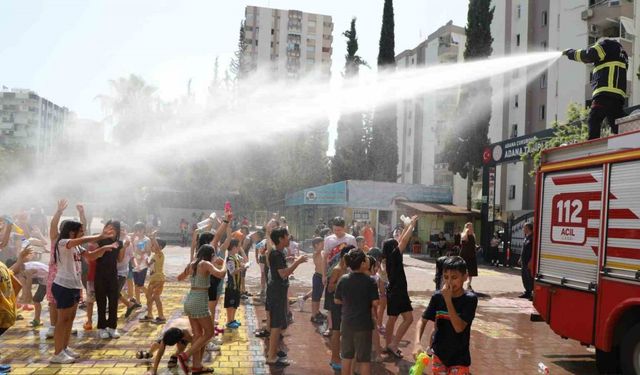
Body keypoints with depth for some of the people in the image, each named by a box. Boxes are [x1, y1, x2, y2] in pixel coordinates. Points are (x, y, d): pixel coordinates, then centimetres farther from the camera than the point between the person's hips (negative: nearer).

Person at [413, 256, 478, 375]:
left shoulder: (470, 299, -15)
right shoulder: (437, 296, -7)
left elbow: (459, 327, -22)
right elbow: (423, 321, -3)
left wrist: (448, 299, -25)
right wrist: (417, 343, -19)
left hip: (459, 357, -3)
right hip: (438, 353, 3)